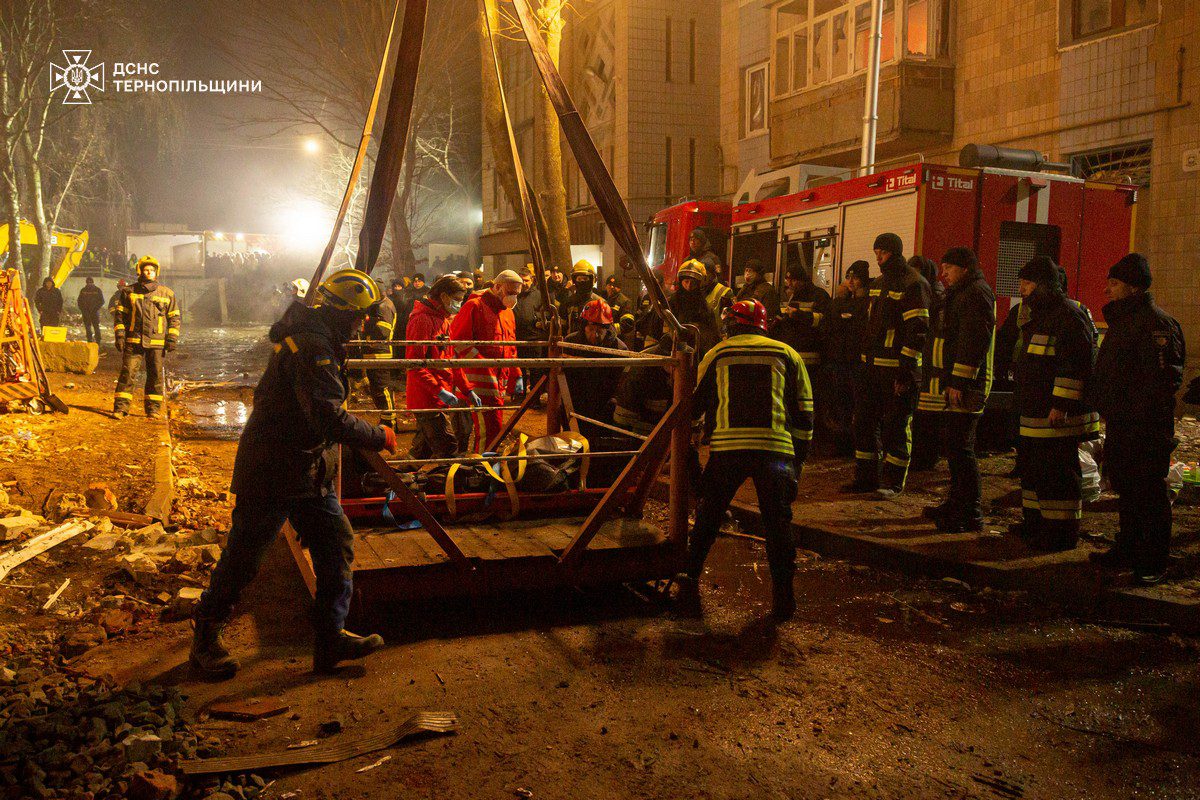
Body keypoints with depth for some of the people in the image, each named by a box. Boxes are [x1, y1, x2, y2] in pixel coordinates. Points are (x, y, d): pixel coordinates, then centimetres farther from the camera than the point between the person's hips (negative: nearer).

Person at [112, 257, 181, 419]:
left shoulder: (167, 294, 9)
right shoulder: (129, 292, 8)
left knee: (155, 375, 5)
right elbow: (120, 314, 10)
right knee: (127, 373, -5)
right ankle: (120, 408, -2)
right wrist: (119, 335, 0)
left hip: (157, 343, 1)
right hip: (133, 340, -1)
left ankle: (153, 408, 13)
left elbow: (175, 317, 12)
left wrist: (172, 338, 2)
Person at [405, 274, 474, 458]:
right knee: (447, 449, -12)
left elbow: (451, 360, 23)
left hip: (442, 399, 10)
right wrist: (440, 391, -23)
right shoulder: (422, 319, -13)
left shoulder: (443, 320, 19)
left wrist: (467, 390, 15)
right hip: (428, 399, -10)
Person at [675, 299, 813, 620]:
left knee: (708, 515, 17)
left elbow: (696, 404, 21)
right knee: (778, 523, 10)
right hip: (775, 449, 0)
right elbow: (804, 413, 14)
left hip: (727, 448, 0)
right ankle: (783, 597, 11)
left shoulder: (716, 355, 14)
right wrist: (799, 459, 20)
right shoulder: (787, 355, 15)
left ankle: (690, 576, 24)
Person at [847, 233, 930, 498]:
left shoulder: (914, 285, -10)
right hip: (873, 367, 8)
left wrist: (905, 372, -20)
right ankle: (866, 477, 19)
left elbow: (917, 331, -16)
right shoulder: (879, 283, 17)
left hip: (898, 369, -8)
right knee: (864, 422, 10)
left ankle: (893, 481, 11)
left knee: (895, 426, 0)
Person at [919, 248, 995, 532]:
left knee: (959, 448, -10)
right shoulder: (958, 293, 22)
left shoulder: (976, 293, -11)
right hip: (949, 385, 11)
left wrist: (958, 382, -24)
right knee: (953, 447, 16)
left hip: (962, 387, -11)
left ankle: (971, 514, -6)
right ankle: (957, 502, 26)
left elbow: (974, 340, -21)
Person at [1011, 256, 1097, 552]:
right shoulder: (1040, 315, 18)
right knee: (1031, 466, 17)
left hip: (1058, 415, -11)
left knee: (1056, 472, -6)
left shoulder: (1067, 317, -15)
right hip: (1035, 413, 11)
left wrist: (1061, 405, -24)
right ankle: (1036, 522, 29)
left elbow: (1076, 366, -22)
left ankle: (1062, 532, 2)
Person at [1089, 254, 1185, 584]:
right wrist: (1106, 407, 18)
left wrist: (1139, 414, -24)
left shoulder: (1156, 322, -15)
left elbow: (1163, 377, -22)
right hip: (1120, 424, 10)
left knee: (1149, 494, -1)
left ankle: (1152, 563, 8)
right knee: (1125, 488, 18)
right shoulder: (1122, 319, 17)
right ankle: (1128, 549, 30)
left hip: (1145, 428, -10)